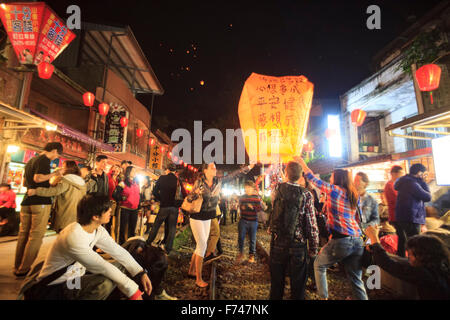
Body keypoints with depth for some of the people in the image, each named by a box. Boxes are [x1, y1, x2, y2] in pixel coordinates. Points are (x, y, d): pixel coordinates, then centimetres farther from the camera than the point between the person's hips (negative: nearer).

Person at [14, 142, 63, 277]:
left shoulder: (31, 160, 20)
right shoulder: (44, 160, -9)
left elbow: (24, 182, 25)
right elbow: (38, 178, -23)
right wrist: (54, 174, -10)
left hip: (26, 201, 9)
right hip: (41, 202, -9)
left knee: (23, 234, 13)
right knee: (36, 236, -2)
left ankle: (18, 267, 21)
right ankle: (24, 269, 1)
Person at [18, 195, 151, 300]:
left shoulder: (98, 230, -6)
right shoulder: (74, 237, -32)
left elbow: (118, 251, -4)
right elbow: (102, 267, -31)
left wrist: (141, 273, -12)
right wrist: (132, 290, -25)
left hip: (75, 276, 8)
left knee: (120, 267, 0)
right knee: (105, 283, -31)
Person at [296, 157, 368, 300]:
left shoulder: (334, 189, -5)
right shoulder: (353, 195, 13)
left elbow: (314, 180, 2)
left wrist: (302, 163, 13)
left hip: (341, 240, -6)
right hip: (357, 240, 6)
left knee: (319, 265, 15)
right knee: (356, 279, 12)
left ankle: (323, 297, 20)